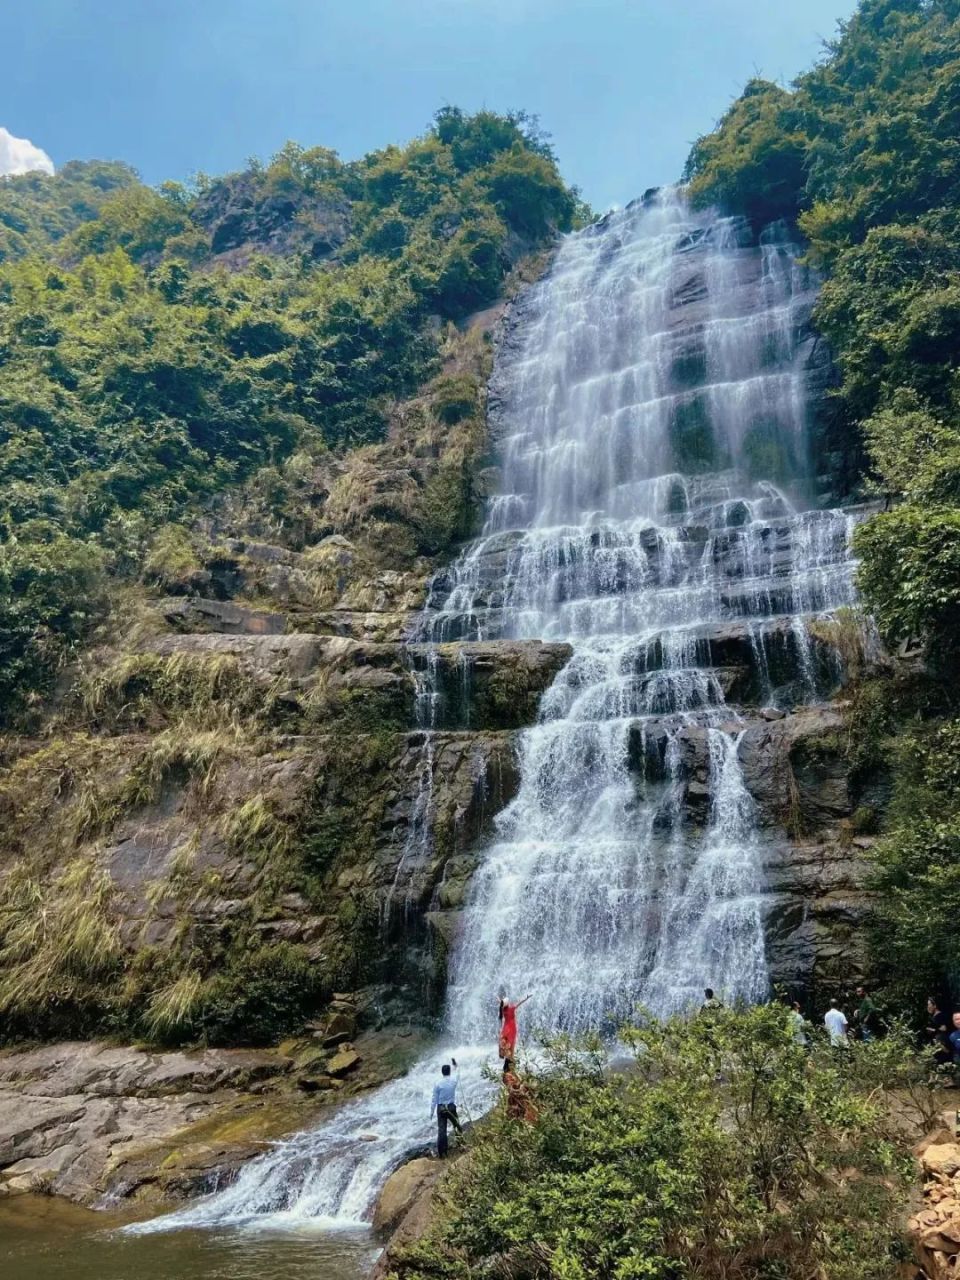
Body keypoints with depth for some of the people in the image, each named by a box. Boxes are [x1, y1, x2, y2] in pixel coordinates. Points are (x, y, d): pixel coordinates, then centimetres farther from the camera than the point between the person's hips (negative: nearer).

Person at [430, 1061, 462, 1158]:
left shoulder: (438, 1083, -11)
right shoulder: (454, 1080, -5)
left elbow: (435, 1099, -6)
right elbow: (457, 1074, 21)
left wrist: (432, 1111, 4)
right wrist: (455, 1066, 40)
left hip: (441, 1108, -1)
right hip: (451, 1107, 1)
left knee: (441, 1130, 2)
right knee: (457, 1125, 23)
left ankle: (441, 1152, 2)